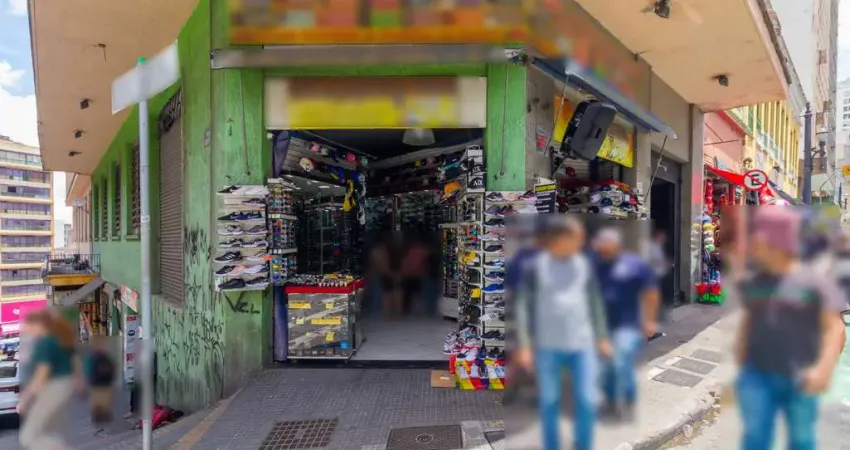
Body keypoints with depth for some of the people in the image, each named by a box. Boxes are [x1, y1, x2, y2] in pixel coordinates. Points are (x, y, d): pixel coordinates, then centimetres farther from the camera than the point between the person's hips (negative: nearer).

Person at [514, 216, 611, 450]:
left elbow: (594, 302, 14)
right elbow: (523, 306, -5)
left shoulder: (585, 265, 5)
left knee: (587, 401, 3)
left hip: (582, 344, 3)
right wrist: (524, 345, -8)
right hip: (547, 346, -2)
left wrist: (602, 337, 14)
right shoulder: (535, 267, -7)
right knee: (549, 402, 8)